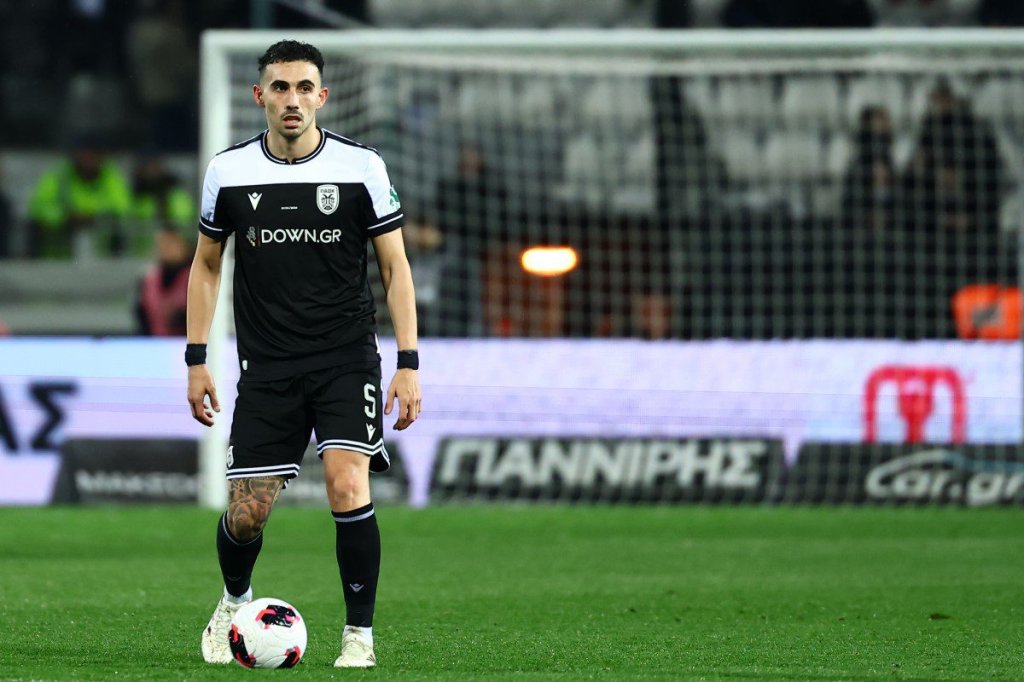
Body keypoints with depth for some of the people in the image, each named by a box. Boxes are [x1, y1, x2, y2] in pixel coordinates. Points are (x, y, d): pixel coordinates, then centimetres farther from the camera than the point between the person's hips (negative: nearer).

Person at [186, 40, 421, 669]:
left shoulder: (362, 168, -4)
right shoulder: (230, 171, 1)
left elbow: (395, 267, 1)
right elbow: (207, 264, 13)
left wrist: (409, 364, -5)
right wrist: (197, 360, 8)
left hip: (347, 357, -1)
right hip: (266, 365, 1)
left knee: (348, 485, -20)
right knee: (248, 514, 0)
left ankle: (359, 635, -7)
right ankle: (235, 602, 33)